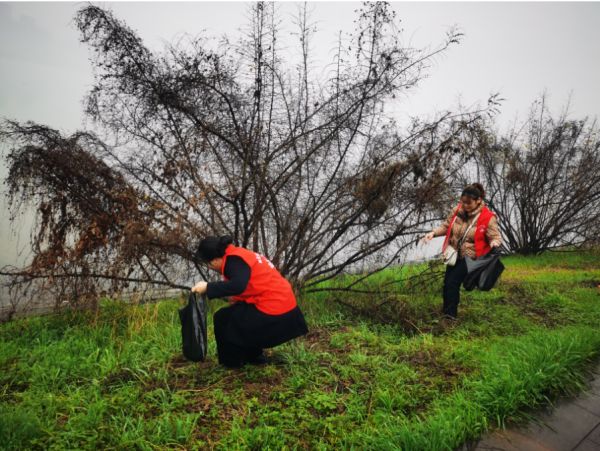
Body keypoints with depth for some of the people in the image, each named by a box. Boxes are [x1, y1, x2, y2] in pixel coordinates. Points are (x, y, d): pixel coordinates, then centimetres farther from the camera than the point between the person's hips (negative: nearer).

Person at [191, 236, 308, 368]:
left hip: (273, 311, -10)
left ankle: (232, 362, 16)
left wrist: (208, 287, -22)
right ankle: (255, 357, 31)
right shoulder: (238, 255, 17)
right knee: (235, 314, 28)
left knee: (222, 318, 4)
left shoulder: (233, 260, -12)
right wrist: (235, 299, 10)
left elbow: (238, 286, -29)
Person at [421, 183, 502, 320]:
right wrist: (433, 233, -10)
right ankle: (446, 313, 30)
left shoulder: (488, 217, -16)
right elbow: (446, 226, 7)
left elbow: (495, 237, -14)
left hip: (469, 257, -5)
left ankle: (450, 314, -2)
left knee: (452, 282, -15)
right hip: (454, 254, 5)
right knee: (447, 283, 11)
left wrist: (494, 243, -38)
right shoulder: (457, 210, -5)